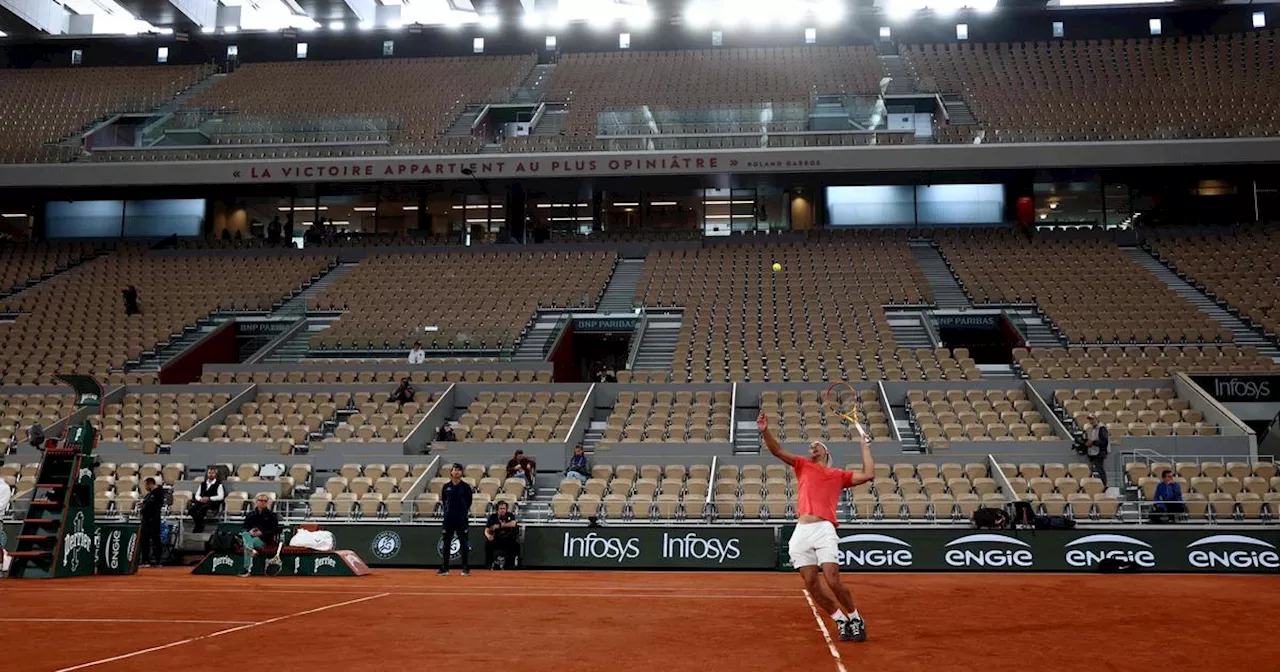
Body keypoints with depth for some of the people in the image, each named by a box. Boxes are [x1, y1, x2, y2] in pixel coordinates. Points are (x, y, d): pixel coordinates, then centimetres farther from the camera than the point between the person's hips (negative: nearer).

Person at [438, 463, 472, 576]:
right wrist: (447, 511, 4)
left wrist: (464, 511, 3)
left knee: (464, 544, 0)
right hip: (448, 519, 2)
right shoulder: (446, 487, 6)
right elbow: (443, 501, 13)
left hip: (462, 520, -2)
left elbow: (469, 502, 6)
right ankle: (444, 569, 12)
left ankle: (466, 569, 5)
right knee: (446, 544, 5)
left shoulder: (466, 487, 0)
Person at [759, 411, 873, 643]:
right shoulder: (803, 466, 22)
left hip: (824, 529, -2)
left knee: (833, 580, -13)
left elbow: (868, 474, 13)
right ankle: (841, 622, 14)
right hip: (801, 532, 2)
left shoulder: (838, 475, 20)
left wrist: (865, 446, 21)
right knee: (811, 584, -3)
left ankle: (856, 620, 8)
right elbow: (777, 451, 12)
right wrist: (765, 431, -5)